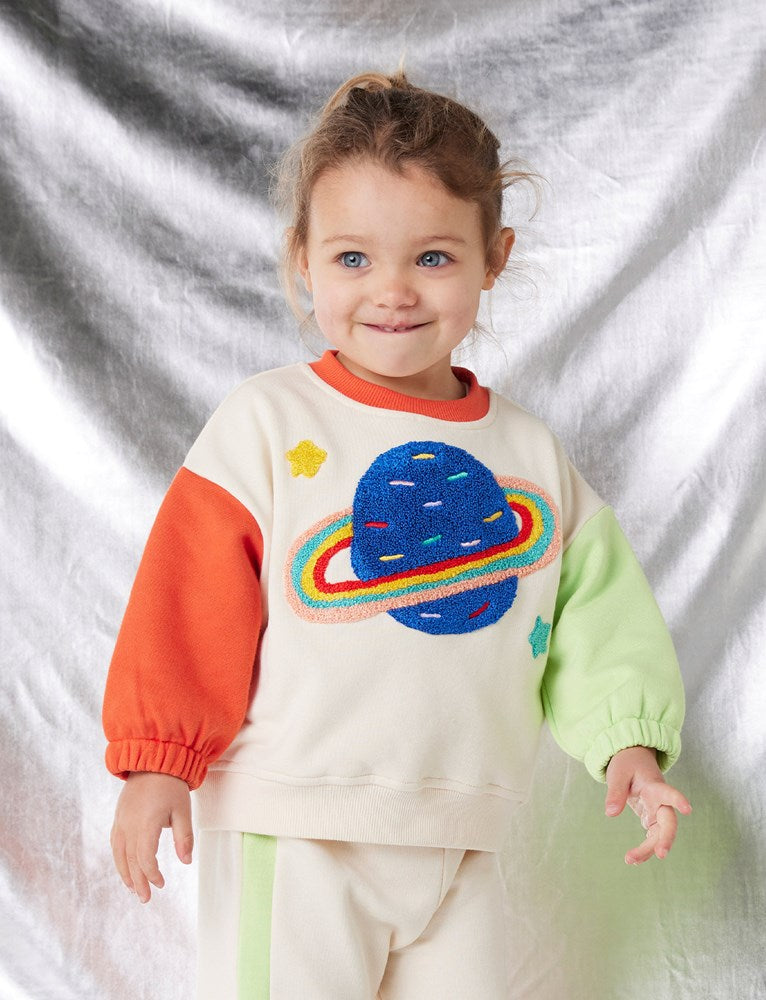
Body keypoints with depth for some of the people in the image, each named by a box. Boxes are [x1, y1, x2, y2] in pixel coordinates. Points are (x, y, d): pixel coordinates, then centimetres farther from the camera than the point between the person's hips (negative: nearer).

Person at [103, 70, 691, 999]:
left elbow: (597, 605, 10)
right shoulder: (265, 422, -6)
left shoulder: (531, 453, 7)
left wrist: (625, 740, -3)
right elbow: (188, 598, -7)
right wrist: (157, 760, -10)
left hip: (462, 847, 4)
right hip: (293, 839, -4)